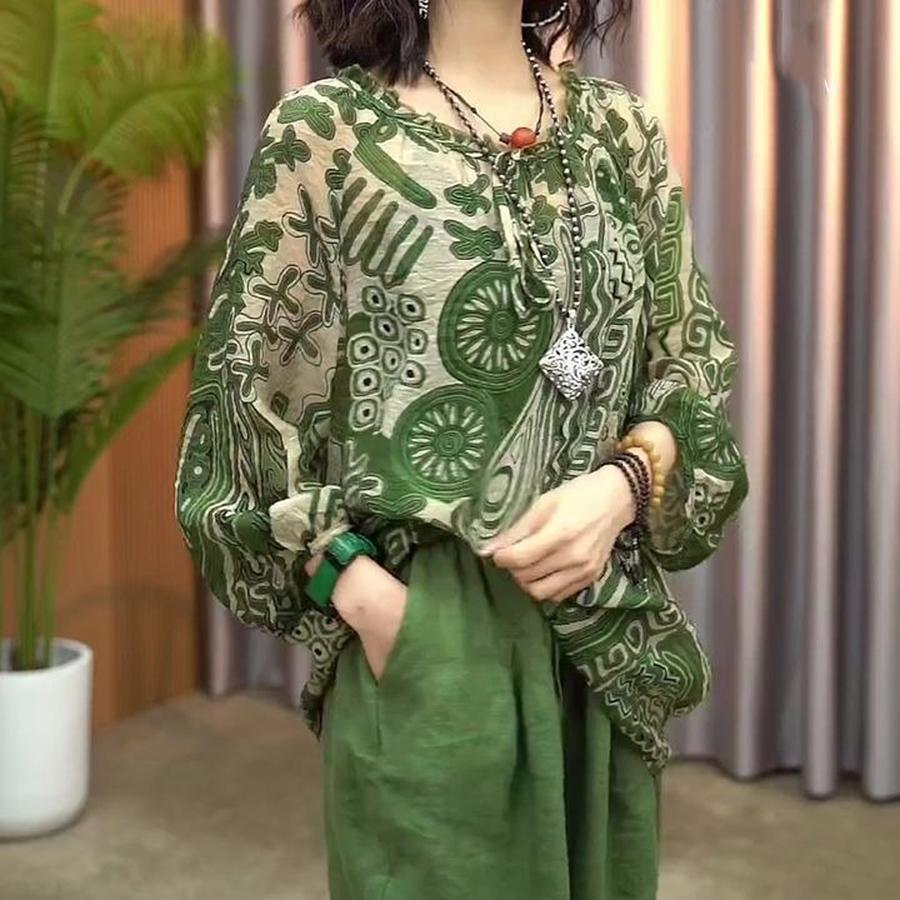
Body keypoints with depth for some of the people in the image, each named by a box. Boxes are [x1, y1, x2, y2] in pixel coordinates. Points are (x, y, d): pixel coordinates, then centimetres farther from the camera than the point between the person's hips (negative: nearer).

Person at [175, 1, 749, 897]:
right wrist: (360, 589, -14)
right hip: (426, 627, -4)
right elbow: (247, 397, -4)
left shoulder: (621, 125, 6)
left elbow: (693, 365, 9)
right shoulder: (324, 129, -6)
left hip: (607, 625, 4)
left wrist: (623, 484, -11)